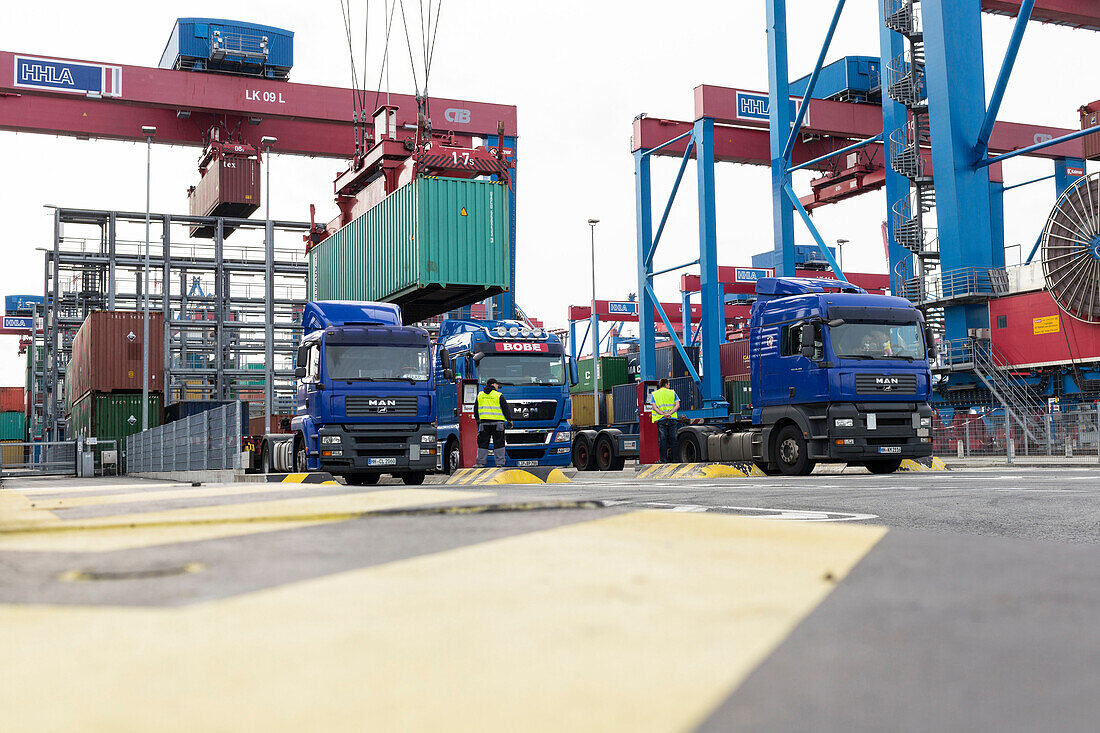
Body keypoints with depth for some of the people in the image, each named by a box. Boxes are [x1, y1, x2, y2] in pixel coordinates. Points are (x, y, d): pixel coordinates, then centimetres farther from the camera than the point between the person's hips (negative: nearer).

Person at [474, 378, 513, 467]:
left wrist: (477, 419, 26)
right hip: (497, 422, -3)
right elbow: (505, 408, -1)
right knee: (498, 443, 1)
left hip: (484, 422, 3)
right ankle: (499, 463, -1)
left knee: (483, 443, 7)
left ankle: (480, 463, 4)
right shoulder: (498, 395, -3)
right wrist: (509, 420, 7)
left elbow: (476, 409, 16)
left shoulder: (480, 395, 11)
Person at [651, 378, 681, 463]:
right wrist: (669, 413, -11)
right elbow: (677, 405, -3)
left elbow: (654, 407, -3)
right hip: (672, 419, 0)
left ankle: (663, 459, -5)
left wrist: (663, 414, -11)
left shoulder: (655, 394, 9)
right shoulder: (672, 393, 8)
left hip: (661, 420, 0)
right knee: (672, 439, 5)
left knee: (662, 440, -1)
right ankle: (673, 459, 5)